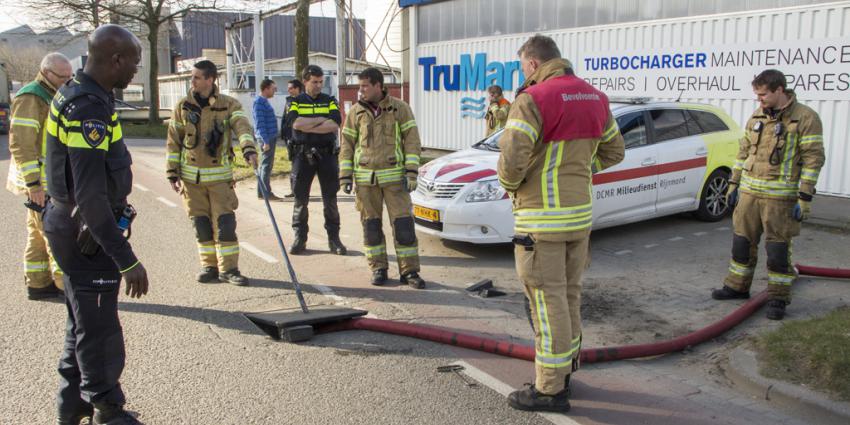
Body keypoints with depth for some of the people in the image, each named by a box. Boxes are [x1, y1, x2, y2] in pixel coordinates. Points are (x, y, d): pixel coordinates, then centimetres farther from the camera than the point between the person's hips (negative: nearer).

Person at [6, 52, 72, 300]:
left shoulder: (49, 97, 16)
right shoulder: (30, 98, -14)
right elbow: (20, 144, -21)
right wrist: (34, 184, -24)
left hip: (50, 179, 9)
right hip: (40, 180, -9)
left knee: (38, 233, 13)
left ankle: (37, 284, 20)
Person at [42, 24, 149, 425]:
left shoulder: (76, 93, 8)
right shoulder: (87, 109, -24)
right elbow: (90, 196, -29)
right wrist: (127, 260, -28)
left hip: (74, 226, 11)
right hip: (88, 234, -11)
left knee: (84, 323, 22)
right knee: (100, 332, 4)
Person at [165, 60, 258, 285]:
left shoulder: (228, 105, -3)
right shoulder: (183, 106, 3)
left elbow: (242, 126, -20)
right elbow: (173, 142, 7)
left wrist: (249, 149, -40)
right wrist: (172, 173, 2)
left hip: (219, 174, -2)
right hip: (191, 176, 2)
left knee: (225, 222, -5)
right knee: (201, 223, 7)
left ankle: (228, 268, 5)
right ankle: (209, 266, 20)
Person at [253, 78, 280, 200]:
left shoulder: (264, 101, 16)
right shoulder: (259, 102, -14)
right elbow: (260, 123, -19)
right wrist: (265, 141, -23)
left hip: (271, 137, 10)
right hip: (266, 138, -10)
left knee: (266, 165, 13)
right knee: (266, 165, -6)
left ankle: (262, 192, 20)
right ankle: (265, 193, -3)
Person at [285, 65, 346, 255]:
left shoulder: (330, 101, 8)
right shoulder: (296, 102, 7)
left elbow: (335, 125, -10)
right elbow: (296, 123, -13)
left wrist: (307, 126, -12)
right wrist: (322, 120, -9)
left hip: (327, 154, 0)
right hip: (302, 154, 0)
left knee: (330, 199, 3)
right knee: (300, 199, 3)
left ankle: (334, 238, 9)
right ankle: (299, 239, 12)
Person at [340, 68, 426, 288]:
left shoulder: (400, 108, 0)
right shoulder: (355, 112, 6)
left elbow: (412, 140, -1)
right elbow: (347, 145, 8)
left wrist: (411, 172, -10)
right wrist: (345, 176, 1)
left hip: (394, 176, -2)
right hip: (365, 178, 2)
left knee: (403, 223, -4)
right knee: (371, 225, 6)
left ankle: (409, 271, 5)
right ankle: (378, 268, 18)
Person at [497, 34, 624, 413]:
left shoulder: (533, 99, -15)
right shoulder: (594, 97, 10)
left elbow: (512, 159, -23)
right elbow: (614, 151, 18)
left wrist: (509, 186, -2)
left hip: (542, 218, -8)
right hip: (580, 211, 8)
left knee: (547, 300, -1)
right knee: (569, 296, 18)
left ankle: (550, 389, 8)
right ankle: (563, 370, 32)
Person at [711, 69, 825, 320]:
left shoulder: (805, 118, -9)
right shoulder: (757, 117, 9)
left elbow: (813, 158, -12)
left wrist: (805, 198, -15)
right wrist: (734, 184, 14)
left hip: (780, 197, -6)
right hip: (749, 193, 6)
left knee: (778, 248, 0)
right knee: (742, 241, 13)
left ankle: (778, 298, 12)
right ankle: (737, 286, 27)